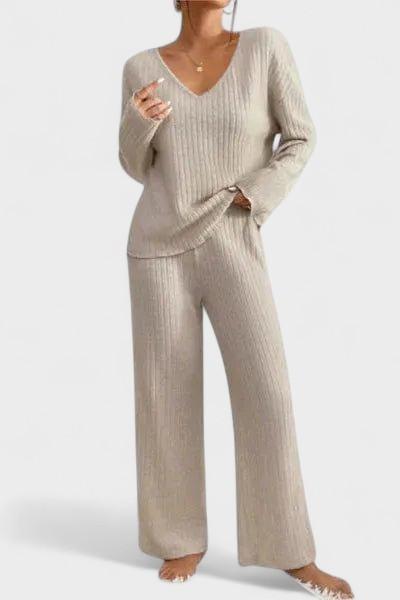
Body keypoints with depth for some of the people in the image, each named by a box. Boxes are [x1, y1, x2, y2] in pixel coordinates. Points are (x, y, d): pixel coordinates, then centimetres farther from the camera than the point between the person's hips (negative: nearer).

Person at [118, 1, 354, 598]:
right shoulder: (142, 67, 4)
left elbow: (300, 139, 5)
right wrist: (136, 122, -13)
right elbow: (138, 167, 8)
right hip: (161, 248, 1)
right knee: (169, 399, 1)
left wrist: (256, 196, -10)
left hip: (233, 249, -1)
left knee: (266, 397, -7)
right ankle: (185, 537, 19)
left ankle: (291, 550, 9)